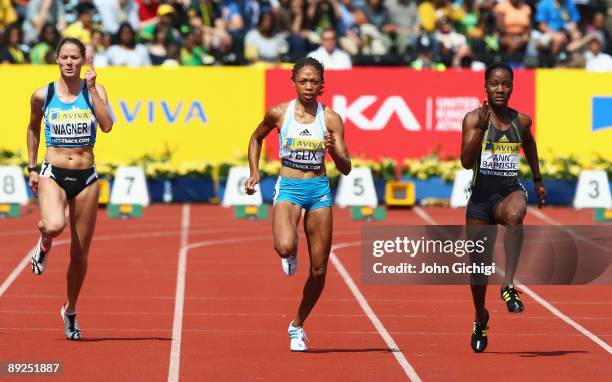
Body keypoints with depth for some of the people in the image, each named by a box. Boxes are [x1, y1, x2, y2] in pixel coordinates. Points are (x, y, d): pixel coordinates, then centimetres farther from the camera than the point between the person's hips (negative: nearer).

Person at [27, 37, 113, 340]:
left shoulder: (94, 90, 0)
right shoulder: (43, 96, 1)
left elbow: (107, 125, -16)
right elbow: (33, 129, 18)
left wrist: (91, 88, -18)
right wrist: (32, 168, 15)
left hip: (86, 177, 1)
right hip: (53, 173, -1)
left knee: (80, 253, 7)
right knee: (55, 226, -33)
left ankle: (70, 310, 29)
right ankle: (44, 245, 5)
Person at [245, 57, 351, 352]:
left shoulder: (330, 118, -1)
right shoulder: (278, 113, -1)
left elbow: (346, 169, -2)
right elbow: (256, 138, 19)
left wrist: (333, 150, -22)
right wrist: (254, 173, 9)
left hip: (319, 190, 2)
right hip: (288, 187, -2)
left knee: (319, 270, 3)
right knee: (285, 247, -32)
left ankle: (297, 325, 25)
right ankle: (288, 256, 8)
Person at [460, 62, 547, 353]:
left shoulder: (521, 121, 5)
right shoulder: (473, 119, -5)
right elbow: (466, 162, -16)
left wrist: (538, 180, 33)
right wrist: (481, 128, -26)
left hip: (510, 191, 0)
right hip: (481, 197, 0)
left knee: (515, 213, -39)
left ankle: (509, 285, -39)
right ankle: (480, 318, 34)